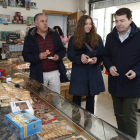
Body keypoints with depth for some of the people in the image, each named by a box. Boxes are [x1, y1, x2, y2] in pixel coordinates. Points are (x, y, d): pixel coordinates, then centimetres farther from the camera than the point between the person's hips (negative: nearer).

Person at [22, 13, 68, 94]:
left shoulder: (54, 34, 7)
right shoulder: (30, 38, -1)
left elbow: (63, 50, 13)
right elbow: (25, 55, -2)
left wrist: (58, 56, -9)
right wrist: (38, 57, -20)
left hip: (55, 72, 2)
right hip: (39, 74, -2)